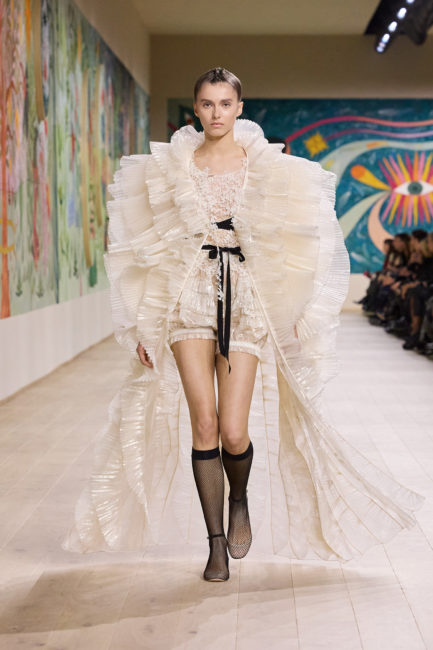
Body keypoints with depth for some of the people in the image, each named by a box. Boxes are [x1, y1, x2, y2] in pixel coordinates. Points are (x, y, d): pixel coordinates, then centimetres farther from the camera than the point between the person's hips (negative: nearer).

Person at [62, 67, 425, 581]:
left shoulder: (268, 168, 5)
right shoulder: (169, 167, 7)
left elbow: (289, 245, 9)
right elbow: (150, 249, 9)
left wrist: (295, 313, 3)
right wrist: (141, 324, 6)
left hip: (247, 301, -1)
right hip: (189, 299, 1)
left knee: (235, 432, -8)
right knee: (203, 424, -7)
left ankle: (241, 500, 27)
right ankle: (216, 544, 8)